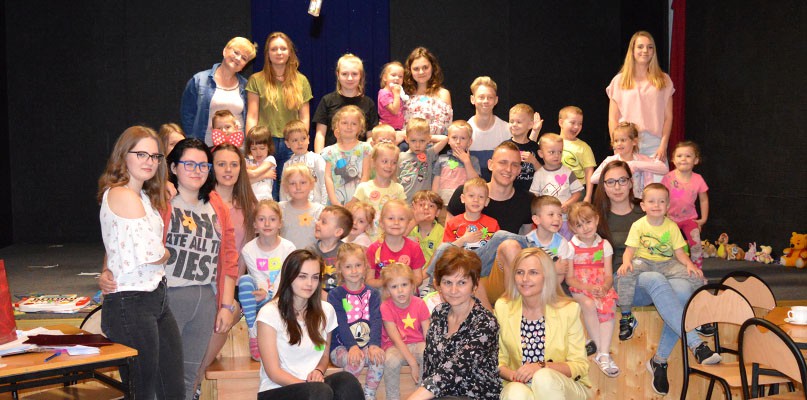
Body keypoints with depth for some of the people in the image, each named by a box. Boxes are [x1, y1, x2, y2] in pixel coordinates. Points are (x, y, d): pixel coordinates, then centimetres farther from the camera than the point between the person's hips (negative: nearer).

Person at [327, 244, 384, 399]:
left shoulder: (372, 294, 9)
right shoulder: (335, 295, 0)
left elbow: (376, 321, -4)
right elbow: (340, 324, -11)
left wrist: (374, 344, -22)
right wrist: (352, 346, -28)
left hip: (367, 344, 3)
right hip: (341, 347, -2)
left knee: (378, 357, -29)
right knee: (357, 360, -33)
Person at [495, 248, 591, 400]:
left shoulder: (569, 309, -7)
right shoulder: (503, 308, 0)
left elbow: (580, 366, -6)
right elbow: (499, 361, 6)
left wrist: (542, 368, -22)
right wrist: (512, 375, -17)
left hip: (564, 387, 0)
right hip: (520, 386, 0)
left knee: (543, 378, -35)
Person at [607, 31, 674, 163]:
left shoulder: (663, 80, 12)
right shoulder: (619, 81, 10)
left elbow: (668, 117, 7)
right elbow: (613, 119, 6)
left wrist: (663, 145, -5)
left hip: (654, 144, 0)